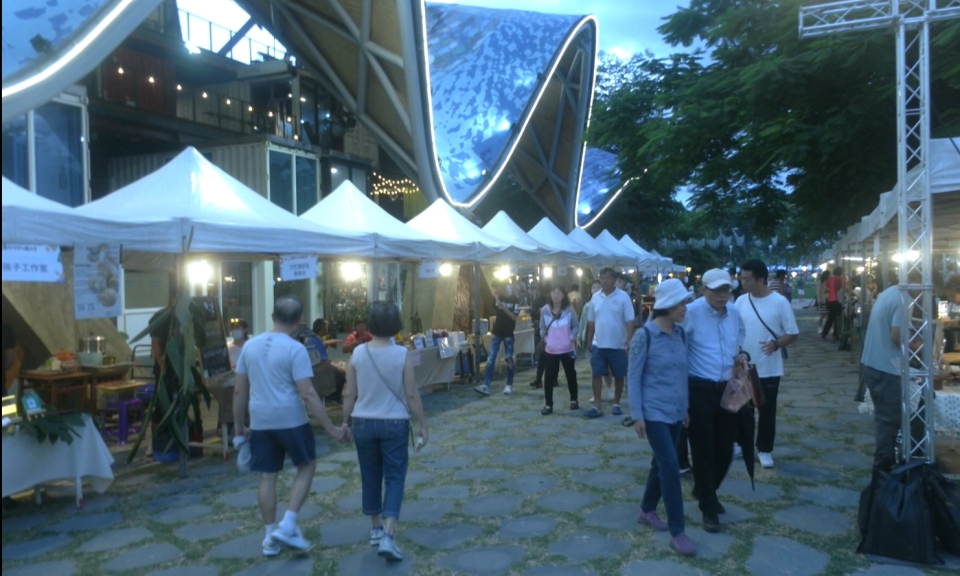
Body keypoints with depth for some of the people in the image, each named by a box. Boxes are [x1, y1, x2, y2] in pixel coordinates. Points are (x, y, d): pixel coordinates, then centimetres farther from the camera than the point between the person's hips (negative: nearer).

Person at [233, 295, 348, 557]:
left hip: (260, 422, 5)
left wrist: (239, 426, 19)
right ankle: (287, 526, 6)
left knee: (268, 477, 13)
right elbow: (308, 394, -17)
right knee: (307, 467, 14)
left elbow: (239, 391, 9)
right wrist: (331, 428, -14)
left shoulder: (250, 345, 5)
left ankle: (270, 537, 21)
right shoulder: (295, 349, -13)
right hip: (291, 420, -5)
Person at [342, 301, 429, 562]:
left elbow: (349, 394, -1)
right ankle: (388, 537, -7)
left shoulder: (358, 353, -6)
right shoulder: (402, 354, -12)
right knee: (394, 478, 4)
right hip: (394, 423, -2)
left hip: (363, 422, 3)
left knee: (370, 476, 17)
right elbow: (411, 395, -9)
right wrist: (423, 425, 0)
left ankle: (375, 529, 31)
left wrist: (346, 421, 12)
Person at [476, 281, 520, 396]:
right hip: (497, 332, 3)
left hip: (508, 333, -3)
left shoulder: (514, 299, -9)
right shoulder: (497, 297, 2)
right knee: (491, 358, -4)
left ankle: (509, 385, 15)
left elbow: (514, 317, -16)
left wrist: (503, 306, -23)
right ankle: (486, 385, -8)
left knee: (509, 359, 4)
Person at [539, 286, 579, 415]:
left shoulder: (569, 309, -5)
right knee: (549, 377, -1)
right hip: (550, 350, 0)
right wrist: (545, 338, -6)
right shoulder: (545, 310, -4)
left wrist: (572, 337, -10)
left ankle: (573, 400, 30)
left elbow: (576, 326, 4)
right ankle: (548, 405, 7)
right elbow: (542, 328, 7)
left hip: (567, 349, 0)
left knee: (571, 375, 12)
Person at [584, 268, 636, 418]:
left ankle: (616, 404, 23)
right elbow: (591, 322, 10)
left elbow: (629, 321, -8)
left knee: (619, 376, 8)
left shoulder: (623, 297, -8)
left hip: (618, 345, -3)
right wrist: (589, 341, 11)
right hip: (598, 344, 3)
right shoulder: (595, 297, 4)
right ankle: (597, 407, 6)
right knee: (597, 375, 1)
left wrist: (629, 341, -15)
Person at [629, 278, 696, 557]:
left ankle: (647, 510, 35)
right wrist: (637, 414, -13)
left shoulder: (680, 333, 4)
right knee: (671, 466, -8)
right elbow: (633, 377, -11)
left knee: (661, 463, 16)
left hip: (675, 411, 7)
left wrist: (686, 406, 16)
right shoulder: (645, 335, -15)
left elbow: (683, 372, 13)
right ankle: (677, 532, 1)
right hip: (654, 412, -7)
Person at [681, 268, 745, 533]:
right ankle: (709, 508, 17)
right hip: (699, 389, -6)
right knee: (703, 449, 2)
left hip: (728, 388, 6)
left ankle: (704, 491, 39)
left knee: (725, 448, 14)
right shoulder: (692, 312, -16)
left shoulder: (735, 312, 6)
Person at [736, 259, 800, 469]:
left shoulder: (779, 302, -11)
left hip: (769, 369, -3)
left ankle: (764, 449, 22)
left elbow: (793, 334, -8)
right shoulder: (741, 301, 0)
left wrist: (776, 344, -26)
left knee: (767, 411, 8)